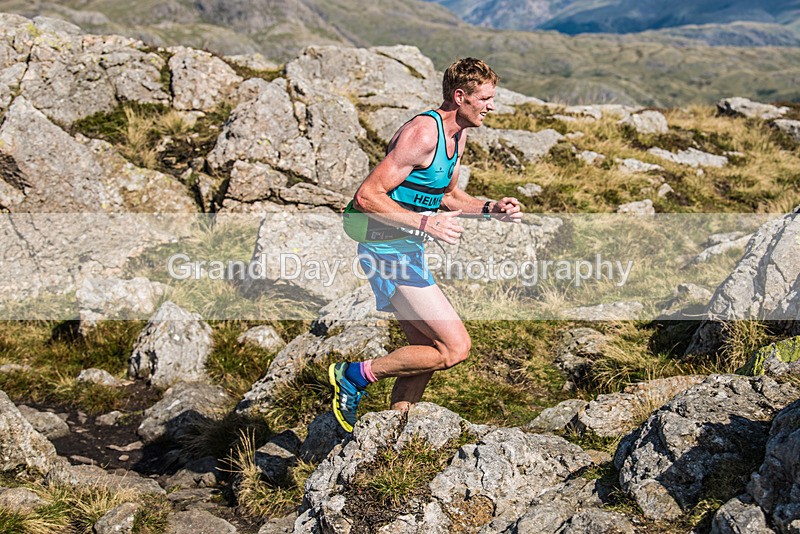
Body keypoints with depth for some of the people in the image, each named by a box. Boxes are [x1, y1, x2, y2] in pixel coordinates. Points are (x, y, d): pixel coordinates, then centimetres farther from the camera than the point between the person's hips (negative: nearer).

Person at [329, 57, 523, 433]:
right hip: (388, 250, -10)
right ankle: (355, 376, -1)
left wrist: (490, 209, 9)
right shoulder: (421, 133, -20)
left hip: (408, 250, 10)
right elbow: (367, 196, -23)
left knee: (428, 349, 16)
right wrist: (425, 222, -29)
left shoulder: (458, 135, 10)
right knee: (455, 347, -11)